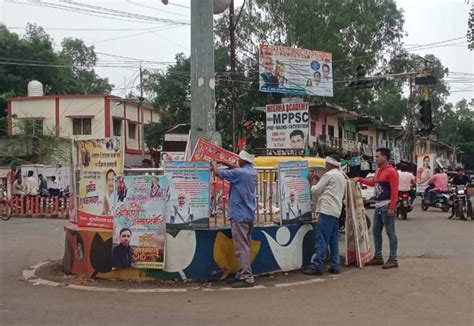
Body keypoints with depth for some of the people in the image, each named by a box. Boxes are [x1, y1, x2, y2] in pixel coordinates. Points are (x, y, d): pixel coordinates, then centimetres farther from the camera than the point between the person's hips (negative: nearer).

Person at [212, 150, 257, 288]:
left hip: (240, 215, -8)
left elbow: (218, 173, -2)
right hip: (250, 215, 9)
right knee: (245, 246, 13)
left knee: (241, 247, -7)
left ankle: (247, 278, -8)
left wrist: (214, 164, 18)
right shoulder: (252, 171, 7)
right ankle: (242, 274, 20)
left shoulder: (238, 173, -16)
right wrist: (224, 162, 23)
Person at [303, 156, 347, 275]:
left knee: (322, 239, -10)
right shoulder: (342, 177, 22)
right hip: (336, 211, 9)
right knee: (334, 239, 10)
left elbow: (316, 190, -6)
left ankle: (317, 266, -11)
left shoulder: (329, 175, -7)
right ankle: (335, 266, 11)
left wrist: (312, 186, 17)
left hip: (327, 210, -9)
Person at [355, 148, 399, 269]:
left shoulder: (391, 171, -13)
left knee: (390, 232, -6)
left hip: (387, 207, -10)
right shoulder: (378, 171, 17)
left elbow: (394, 191, -18)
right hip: (378, 206, 10)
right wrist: (359, 179, 27)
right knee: (376, 232, 14)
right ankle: (378, 257, 23)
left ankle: (393, 259, -2)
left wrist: (392, 208, -23)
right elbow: (373, 182, 35)